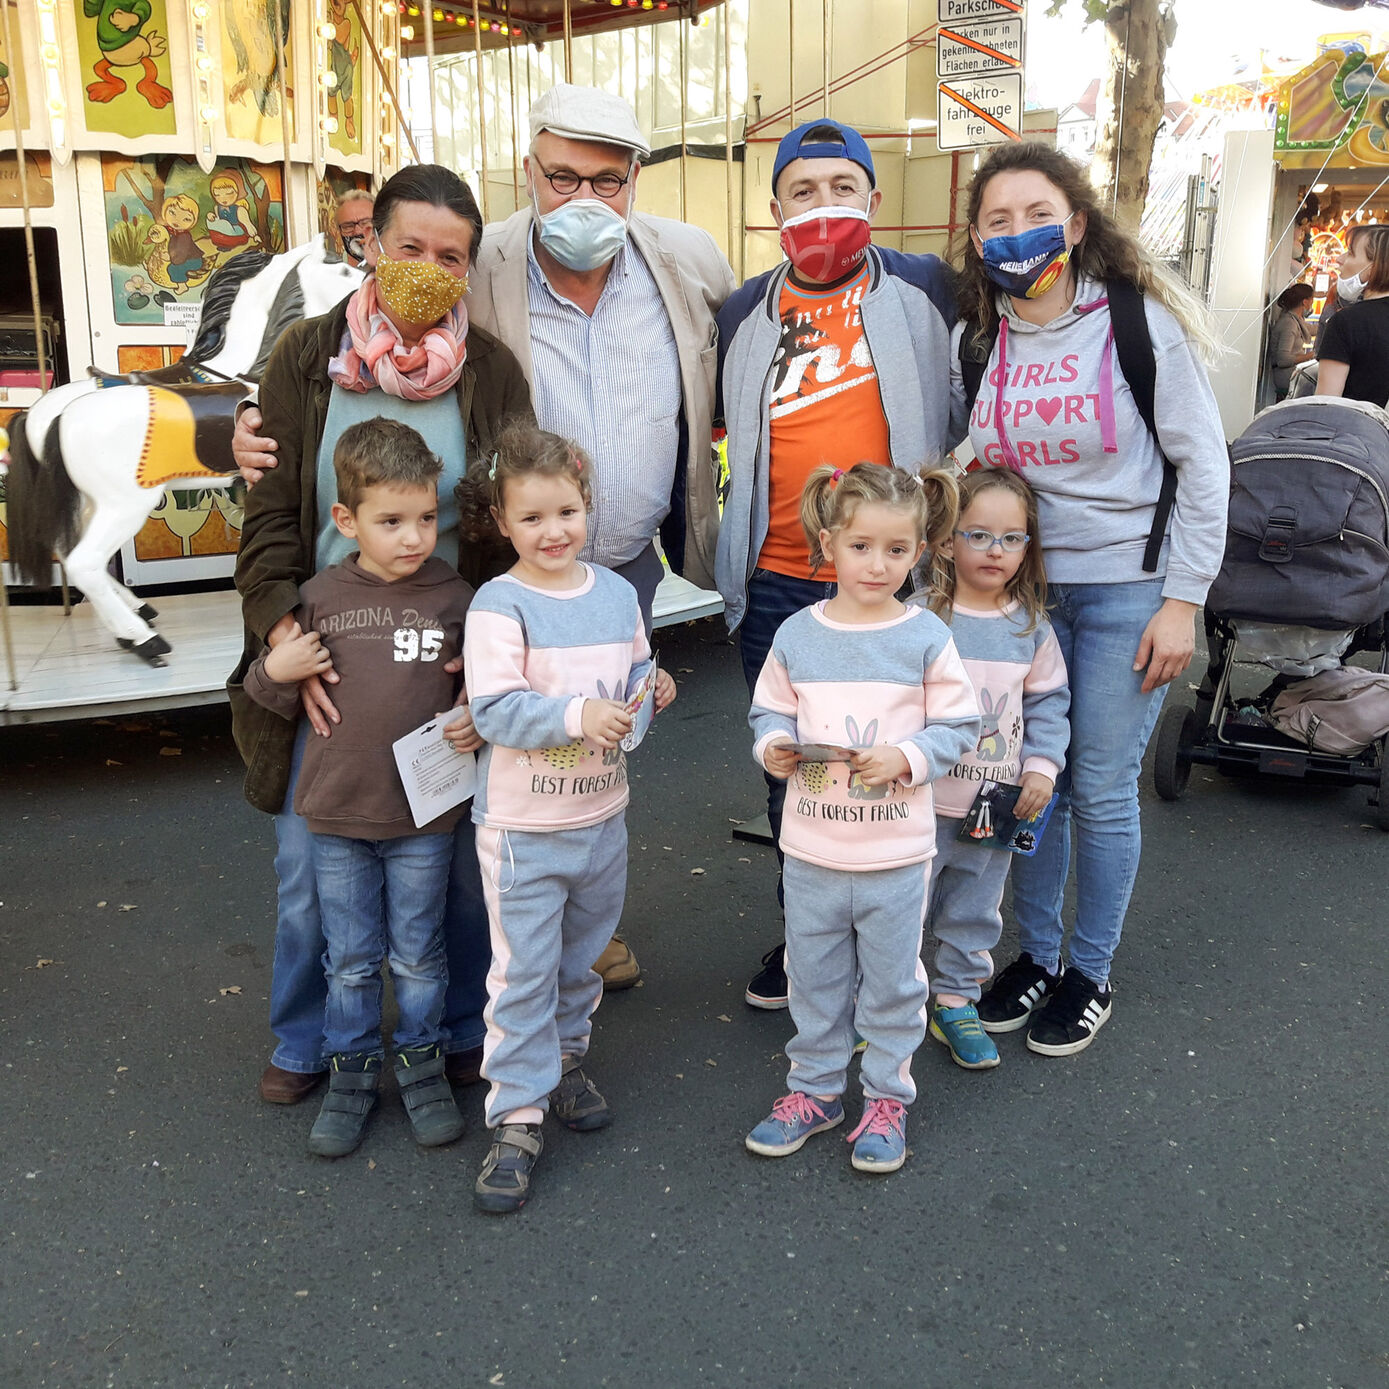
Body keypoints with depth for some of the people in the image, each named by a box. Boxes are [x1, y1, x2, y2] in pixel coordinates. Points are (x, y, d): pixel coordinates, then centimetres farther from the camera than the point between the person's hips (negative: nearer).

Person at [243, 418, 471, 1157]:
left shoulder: (455, 599, -6)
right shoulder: (319, 597, -3)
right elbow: (281, 700, 7)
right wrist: (274, 672, -13)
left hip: (424, 817, -1)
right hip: (336, 816, 1)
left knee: (417, 955, 14)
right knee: (349, 958, 14)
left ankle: (421, 1061, 33)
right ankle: (351, 1069, 32)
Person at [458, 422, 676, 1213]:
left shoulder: (617, 592, 3)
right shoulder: (499, 606, -15)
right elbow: (495, 710, -21)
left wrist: (652, 689, -9)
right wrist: (577, 714, -32)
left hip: (603, 817, 6)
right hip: (524, 827, -5)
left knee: (582, 956, 21)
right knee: (523, 973, 1)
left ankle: (566, 1059, 43)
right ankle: (518, 1117, 12)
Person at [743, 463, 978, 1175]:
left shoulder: (926, 637, -7)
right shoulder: (796, 635, -2)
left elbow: (957, 725, -3)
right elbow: (770, 710, 7)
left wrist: (906, 757, -19)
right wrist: (773, 746, -14)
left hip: (897, 853, -2)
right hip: (811, 849, 2)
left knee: (893, 981, 12)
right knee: (814, 977, 16)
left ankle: (887, 1096, 31)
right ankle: (815, 1089, 35)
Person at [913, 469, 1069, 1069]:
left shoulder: (1031, 627, 1)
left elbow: (1048, 703, 8)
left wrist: (1043, 767, -3)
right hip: (925, 801, -3)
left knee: (974, 912, 16)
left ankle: (956, 1003, 33)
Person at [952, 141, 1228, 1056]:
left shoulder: (1142, 322, -7)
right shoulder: (975, 340, 4)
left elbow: (1205, 465, -6)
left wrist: (1183, 599, -10)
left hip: (1127, 589, -3)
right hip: (1020, 586, 4)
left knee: (1102, 789, 2)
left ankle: (1092, 974, 21)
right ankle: (1036, 954, 28)